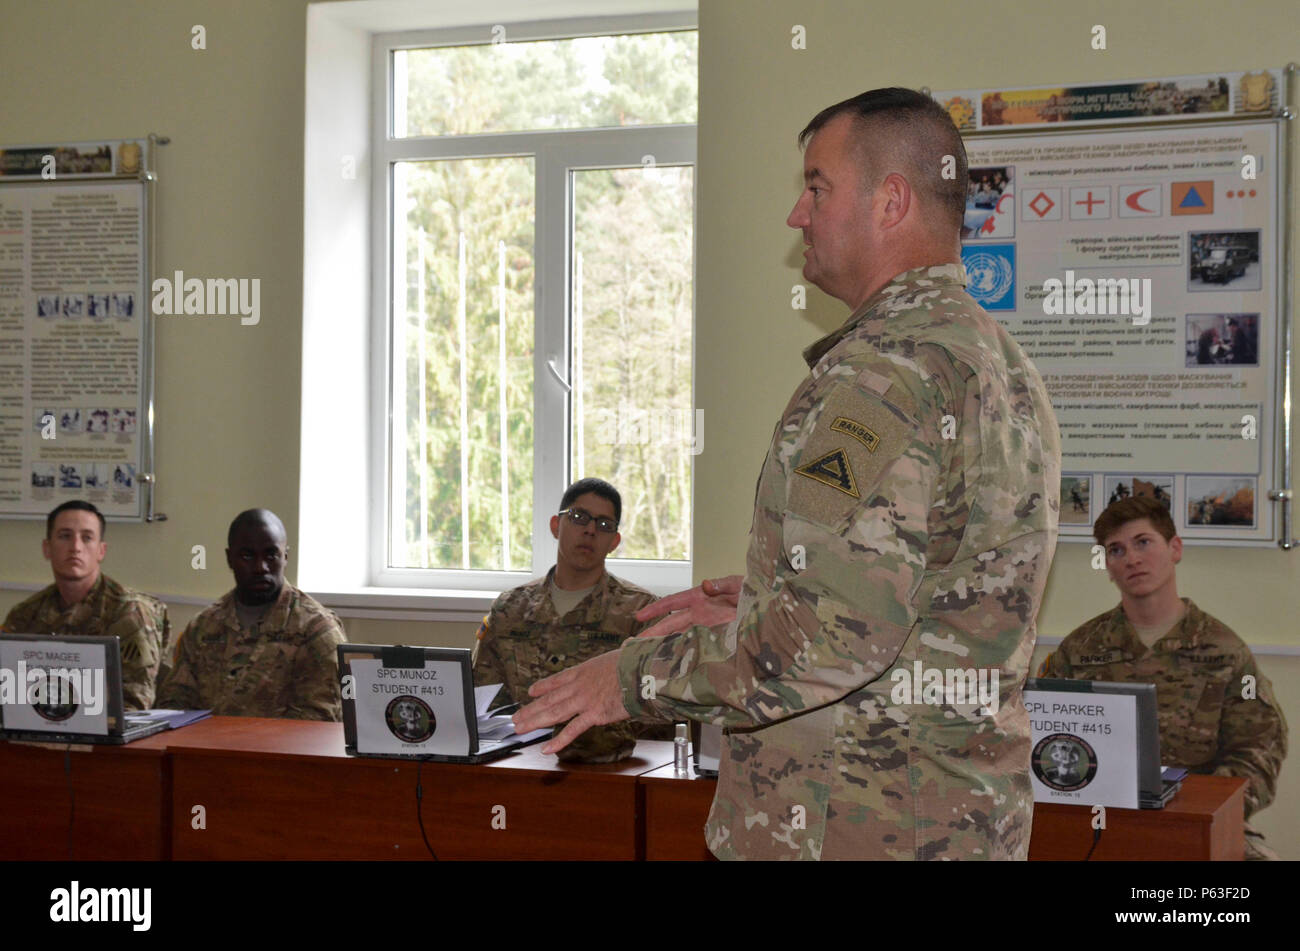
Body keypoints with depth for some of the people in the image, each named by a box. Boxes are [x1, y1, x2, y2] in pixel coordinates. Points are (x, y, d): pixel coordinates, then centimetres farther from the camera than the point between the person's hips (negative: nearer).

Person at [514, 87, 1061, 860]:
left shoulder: (884, 369, -19)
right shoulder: (1003, 363, 12)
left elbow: (836, 634, -27)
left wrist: (638, 676, -16)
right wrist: (758, 606, 16)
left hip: (859, 829, -9)